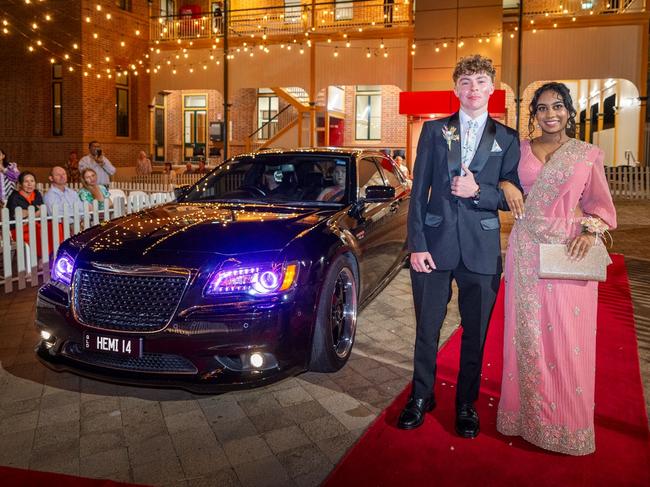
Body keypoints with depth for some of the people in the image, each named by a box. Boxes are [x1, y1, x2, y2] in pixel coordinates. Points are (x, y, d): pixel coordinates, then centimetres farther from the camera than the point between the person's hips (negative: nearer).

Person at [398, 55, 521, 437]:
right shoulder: (434, 130, 6)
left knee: (475, 333, 10)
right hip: (435, 245, 0)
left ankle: (467, 404, 29)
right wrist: (417, 244, -7)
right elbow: (419, 191, 1)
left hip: (481, 249, 0)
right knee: (427, 328, 9)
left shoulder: (507, 139, 7)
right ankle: (421, 397, 29)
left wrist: (478, 191, -15)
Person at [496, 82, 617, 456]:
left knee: (568, 337, 3)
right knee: (529, 332, 7)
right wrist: (506, 186, -7)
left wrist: (591, 231, -11)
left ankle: (569, 419, 22)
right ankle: (530, 412, 24)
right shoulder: (520, 150, 7)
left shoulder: (589, 154, 5)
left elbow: (600, 203, 7)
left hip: (570, 252, -1)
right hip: (527, 252, 1)